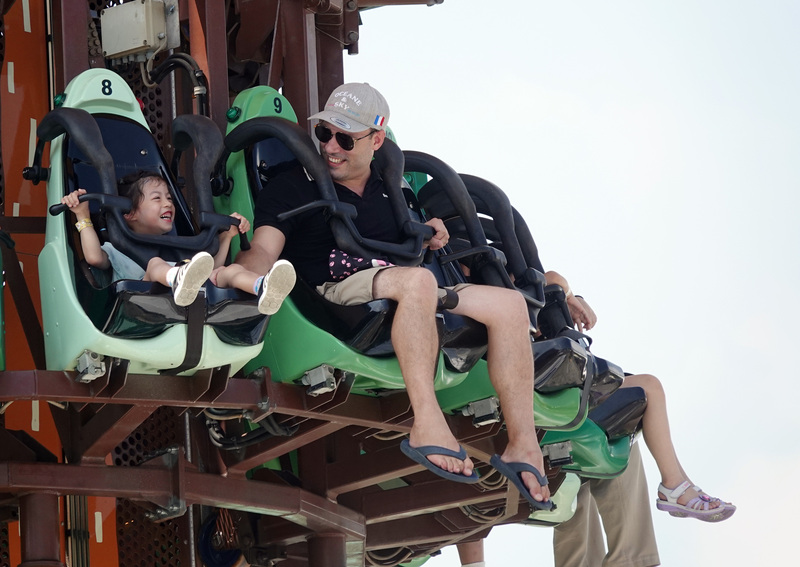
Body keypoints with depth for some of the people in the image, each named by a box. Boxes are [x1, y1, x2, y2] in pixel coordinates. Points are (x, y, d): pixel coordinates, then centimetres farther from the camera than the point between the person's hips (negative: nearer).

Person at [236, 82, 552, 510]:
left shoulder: (389, 190, 24)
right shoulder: (293, 188, 7)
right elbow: (264, 252, -7)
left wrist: (427, 236, 11)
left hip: (413, 299, 7)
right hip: (333, 294, -6)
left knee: (509, 303, -12)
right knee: (417, 281, -38)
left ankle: (523, 445, -15)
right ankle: (427, 425, -43)